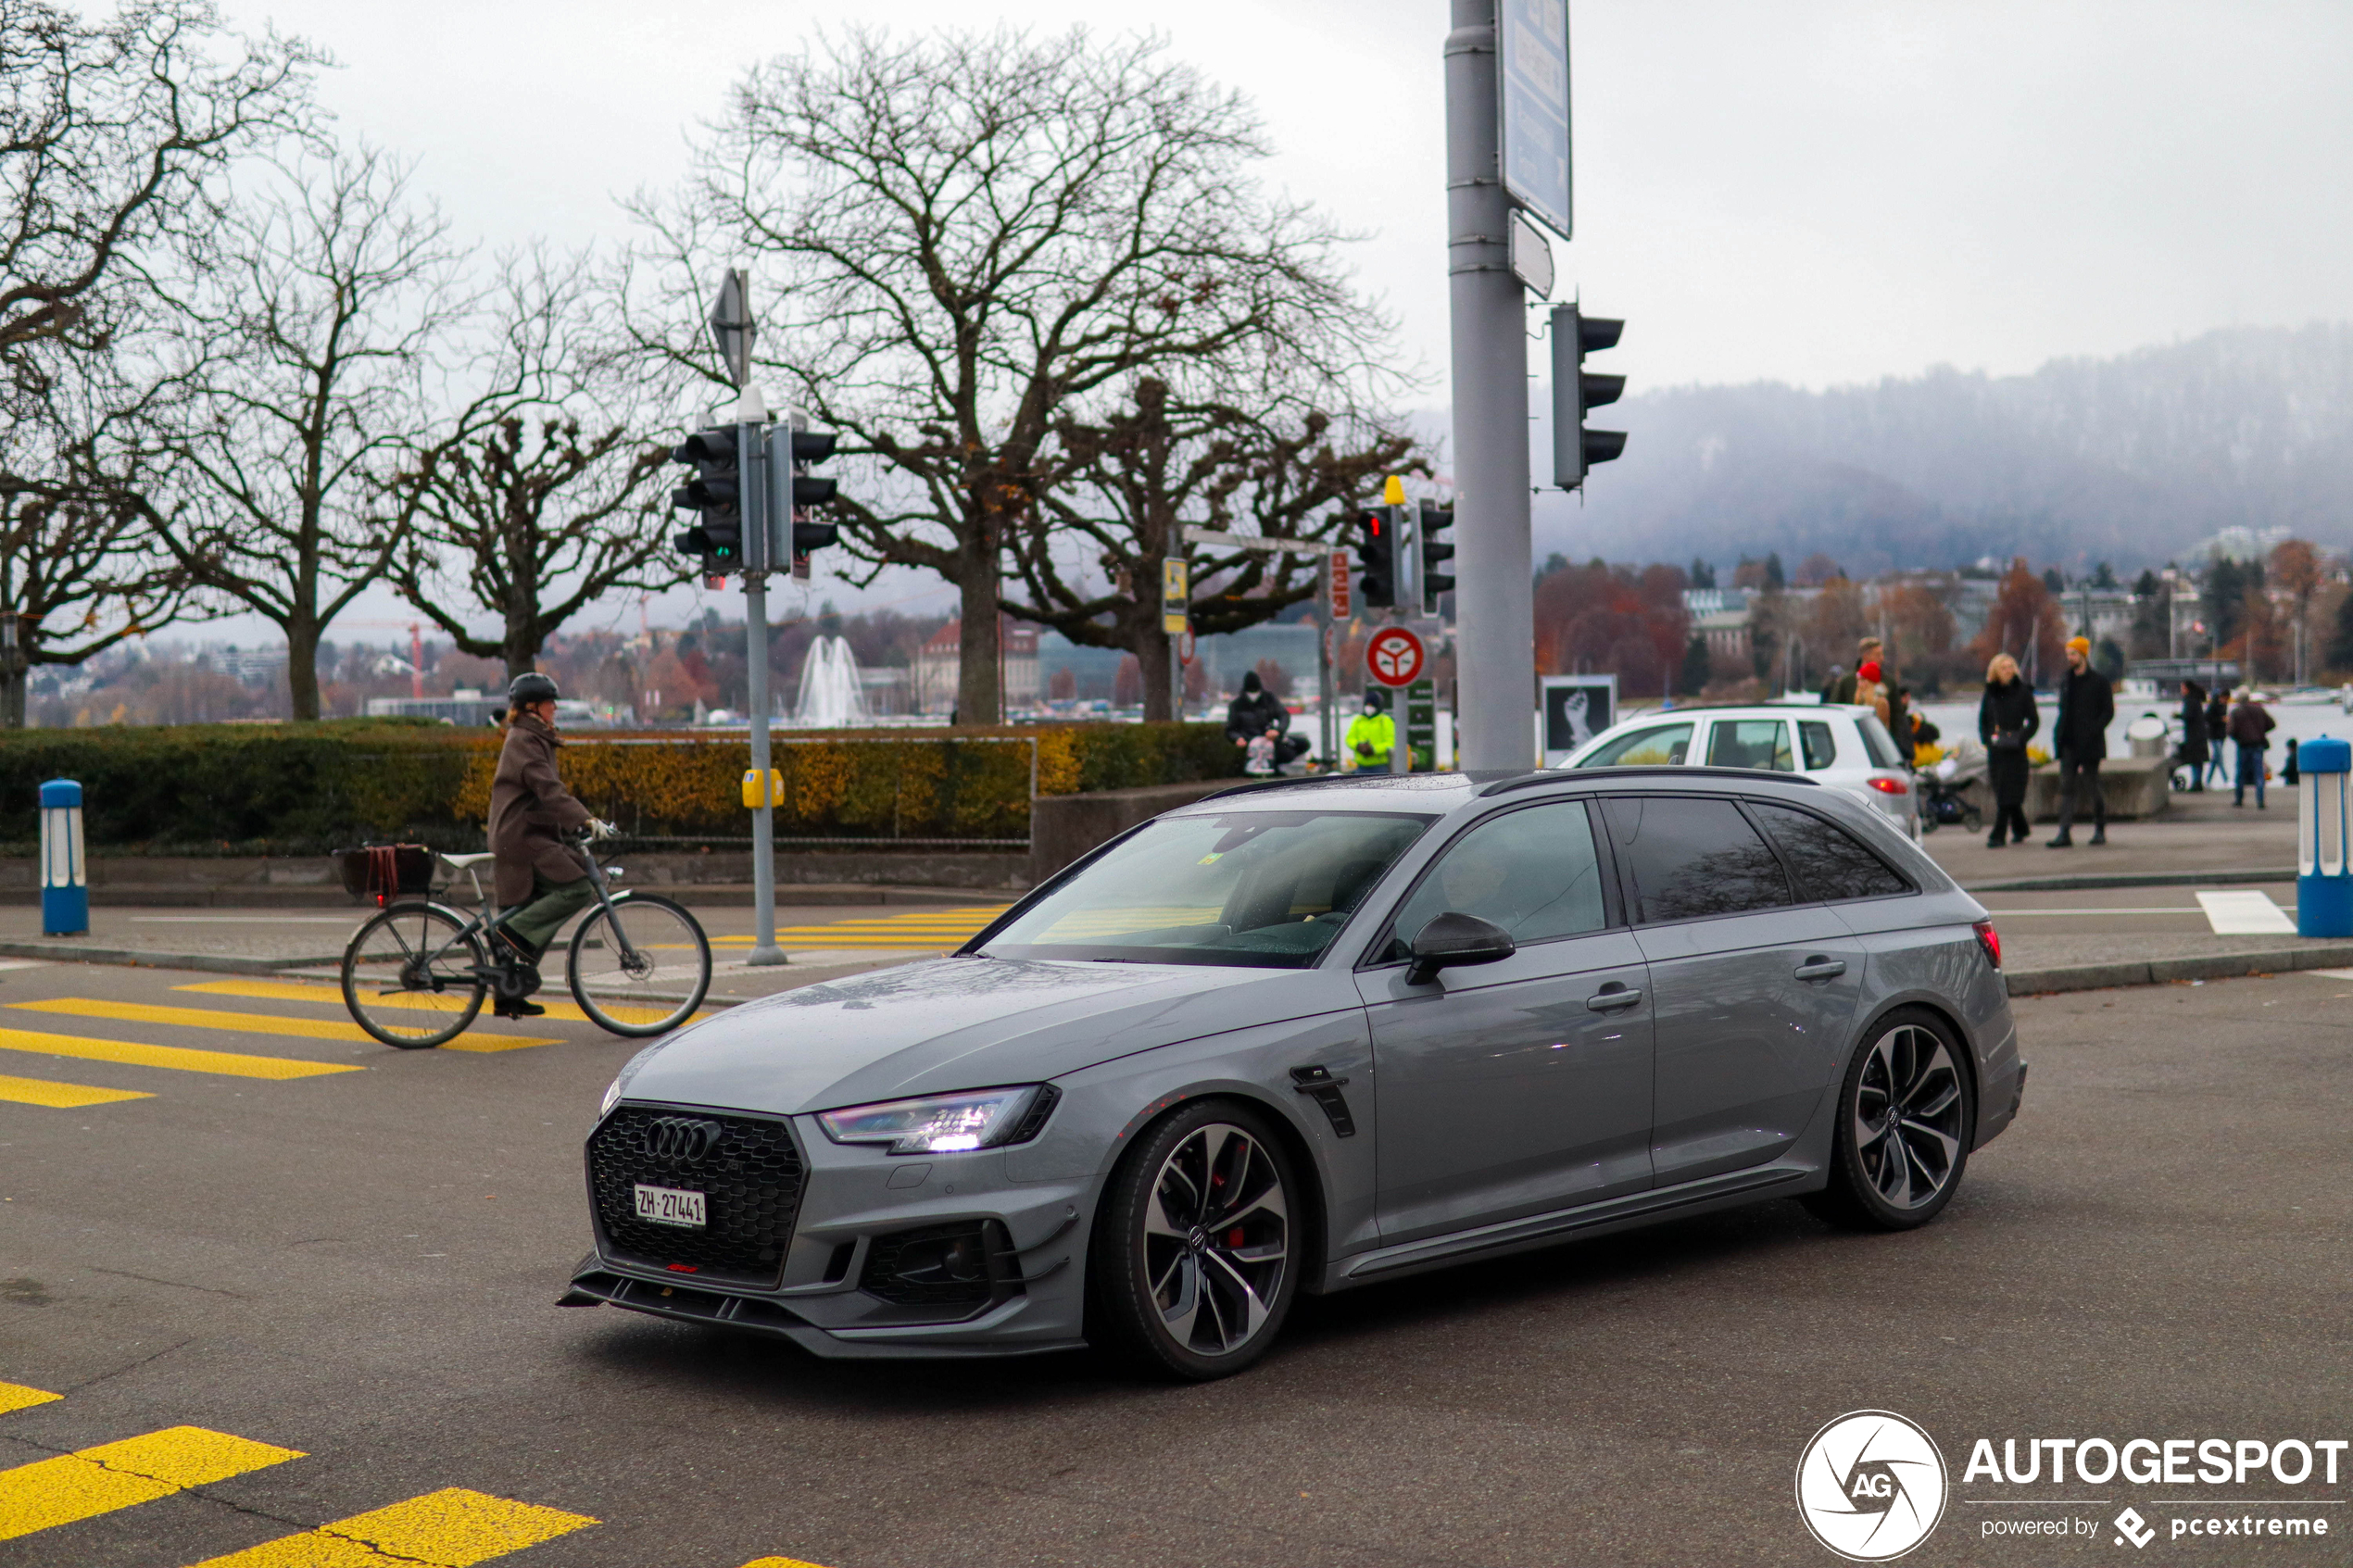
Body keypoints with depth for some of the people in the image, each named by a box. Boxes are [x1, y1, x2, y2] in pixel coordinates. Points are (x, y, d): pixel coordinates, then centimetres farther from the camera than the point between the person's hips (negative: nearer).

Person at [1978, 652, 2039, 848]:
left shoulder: (2023, 692, -1)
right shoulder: (1990, 693, 9)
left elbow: (2034, 720, 0)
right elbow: (1982, 720, 17)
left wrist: (2021, 738, -13)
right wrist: (1986, 738, 1)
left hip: (2015, 751, -4)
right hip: (1995, 750, 4)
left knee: (2007, 795, -8)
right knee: (2001, 793, 8)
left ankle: (1998, 835, -10)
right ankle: (2020, 830, 24)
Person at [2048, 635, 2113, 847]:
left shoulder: (2099, 681, -3)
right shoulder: (2065, 681, 14)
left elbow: (2108, 711, -5)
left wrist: (2092, 732, -17)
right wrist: (2059, 734, 4)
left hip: (2089, 745, -5)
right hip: (2069, 744, 5)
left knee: (2092, 785, 3)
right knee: (2067, 786, -3)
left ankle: (2100, 829, 18)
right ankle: (2064, 833, -9)